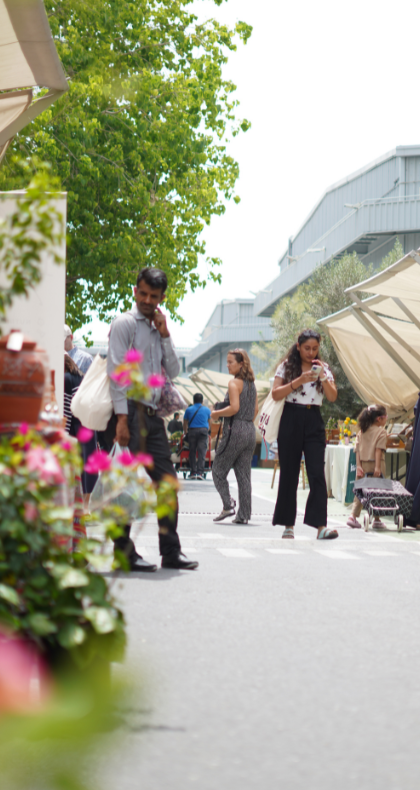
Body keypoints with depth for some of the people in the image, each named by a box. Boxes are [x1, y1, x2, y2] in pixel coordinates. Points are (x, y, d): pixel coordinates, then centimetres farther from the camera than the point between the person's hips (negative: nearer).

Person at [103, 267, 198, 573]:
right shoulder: (126, 323, -2)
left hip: (152, 414, 8)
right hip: (131, 411, -8)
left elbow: (174, 372, 15)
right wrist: (122, 418, -18)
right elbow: (117, 372, -10)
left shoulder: (158, 329, 20)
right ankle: (124, 552, -1)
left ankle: (171, 551, 11)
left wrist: (165, 335, 4)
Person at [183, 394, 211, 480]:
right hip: (203, 431, 0)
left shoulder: (188, 410, 8)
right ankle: (200, 472, -15)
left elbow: (185, 424, 15)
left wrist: (185, 432, 29)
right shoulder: (207, 410, 10)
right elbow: (209, 423, 23)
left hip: (192, 431, 0)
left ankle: (193, 472, 2)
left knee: (192, 452, 6)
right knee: (202, 452, -4)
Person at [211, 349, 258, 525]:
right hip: (250, 431, 8)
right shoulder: (252, 384, 13)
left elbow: (234, 408, -20)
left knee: (218, 471, 4)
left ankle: (228, 505, -8)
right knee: (244, 474, 7)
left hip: (235, 431, -8)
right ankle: (244, 514, 5)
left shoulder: (235, 383, -10)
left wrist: (216, 414, -7)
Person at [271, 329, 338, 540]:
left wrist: (323, 377, -14)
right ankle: (288, 524, 11)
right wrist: (298, 381, -16)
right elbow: (276, 394, -6)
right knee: (288, 473, 3)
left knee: (317, 473, -10)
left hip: (313, 421, 1)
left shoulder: (323, 368, 9)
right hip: (291, 420, -1)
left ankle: (320, 525, -16)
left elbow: (333, 397, 0)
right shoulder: (286, 366, 4)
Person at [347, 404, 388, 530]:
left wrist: (358, 465, 3)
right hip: (375, 463, -5)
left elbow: (357, 450, 5)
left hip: (363, 464, 5)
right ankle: (376, 520, 6)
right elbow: (379, 450, -14)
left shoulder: (361, 431, 11)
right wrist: (378, 467, -17)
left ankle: (353, 516, 1)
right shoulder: (381, 431, -6)